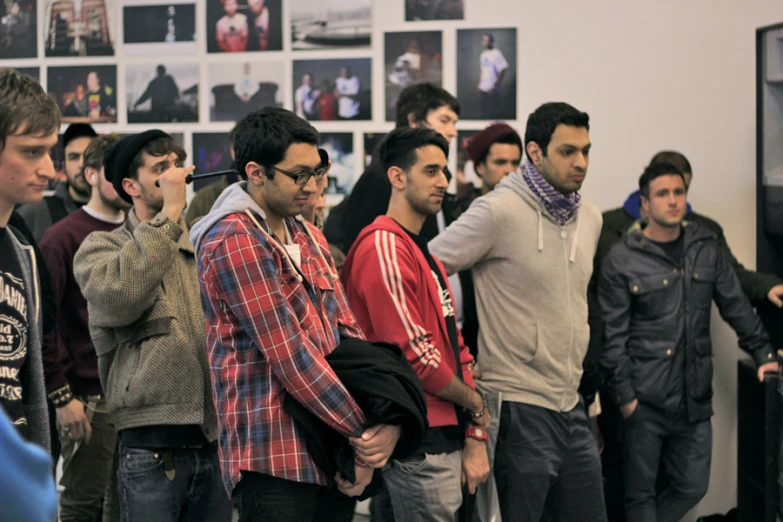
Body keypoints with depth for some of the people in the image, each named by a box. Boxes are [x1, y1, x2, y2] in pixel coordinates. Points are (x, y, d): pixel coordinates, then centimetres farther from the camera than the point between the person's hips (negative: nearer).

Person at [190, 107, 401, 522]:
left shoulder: (309, 238, 16)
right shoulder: (235, 241, -12)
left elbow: (348, 333, 11)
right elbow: (289, 355, -16)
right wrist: (366, 431, -11)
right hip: (275, 458, -8)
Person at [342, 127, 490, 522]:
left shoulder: (423, 251, 18)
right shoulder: (384, 246, -13)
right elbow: (414, 354, -18)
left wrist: (474, 439, 8)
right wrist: (476, 404, -3)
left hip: (449, 440, 9)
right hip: (420, 446, -9)